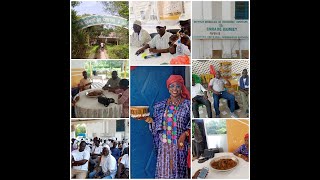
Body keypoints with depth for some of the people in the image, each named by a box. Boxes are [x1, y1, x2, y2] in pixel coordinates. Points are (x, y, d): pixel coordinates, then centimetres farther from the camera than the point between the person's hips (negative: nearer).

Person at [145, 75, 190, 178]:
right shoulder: (161, 105, 6)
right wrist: (149, 119, -9)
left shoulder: (187, 105, -2)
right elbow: (157, 124, 9)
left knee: (178, 169, 3)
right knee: (163, 168, 4)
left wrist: (185, 134, -16)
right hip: (164, 144, 2)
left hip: (180, 144, -2)